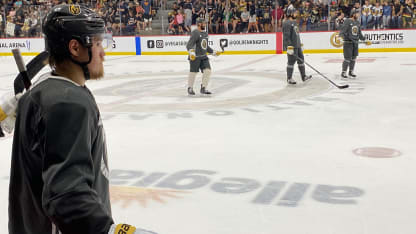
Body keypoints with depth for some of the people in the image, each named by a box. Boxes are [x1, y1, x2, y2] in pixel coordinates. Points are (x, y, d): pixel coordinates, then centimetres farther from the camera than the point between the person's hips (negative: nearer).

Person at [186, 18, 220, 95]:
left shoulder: (205, 33, 15)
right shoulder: (195, 33, -13)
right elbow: (189, 44, -23)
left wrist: (213, 52, 24)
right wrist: (191, 52, -38)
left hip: (203, 56, 8)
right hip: (195, 57, -8)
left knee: (207, 71, -3)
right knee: (193, 72, 1)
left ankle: (203, 88, 8)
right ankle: (190, 88, 20)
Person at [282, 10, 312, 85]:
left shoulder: (294, 22, 17)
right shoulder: (287, 23, -14)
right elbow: (286, 36, -21)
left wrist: (300, 45, 25)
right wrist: (289, 47, -26)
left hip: (297, 46, 10)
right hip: (291, 46, -10)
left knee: (301, 59, 13)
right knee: (291, 61, -4)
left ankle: (303, 76, 22)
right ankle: (289, 79, 5)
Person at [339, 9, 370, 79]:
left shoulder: (357, 22, 12)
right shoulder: (347, 21, -10)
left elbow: (359, 33, 22)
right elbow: (342, 30, -17)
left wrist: (365, 40, 24)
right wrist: (340, 36, -35)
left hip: (355, 42, 7)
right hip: (348, 42, -7)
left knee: (354, 57, 12)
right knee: (347, 58, -8)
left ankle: (351, 71, 26)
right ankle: (343, 72, 4)